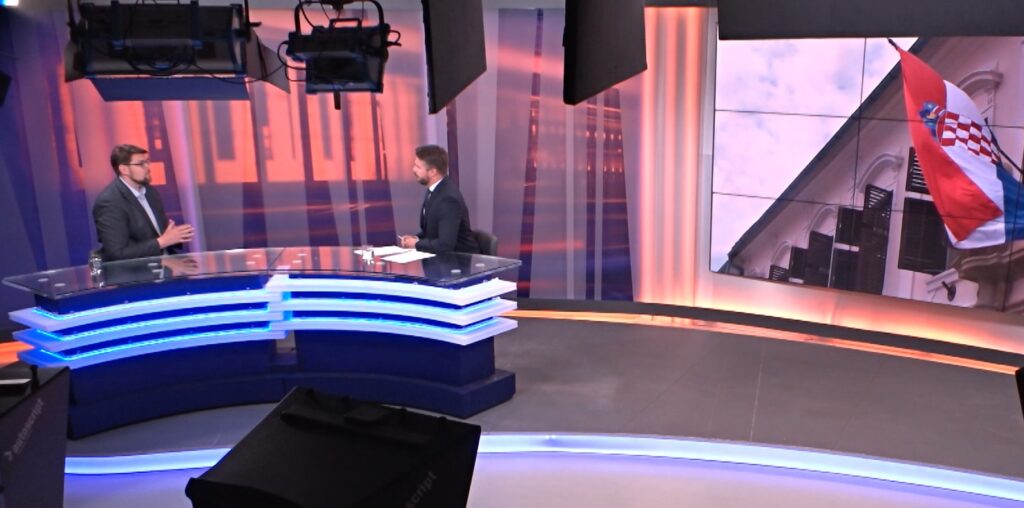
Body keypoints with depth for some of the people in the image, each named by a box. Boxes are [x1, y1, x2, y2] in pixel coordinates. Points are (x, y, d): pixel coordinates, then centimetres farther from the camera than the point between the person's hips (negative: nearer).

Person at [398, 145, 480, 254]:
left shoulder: (449, 198, -25)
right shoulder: (435, 189, 3)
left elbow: (445, 244, -29)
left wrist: (416, 244, -16)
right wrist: (416, 238, -4)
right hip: (443, 254, 8)